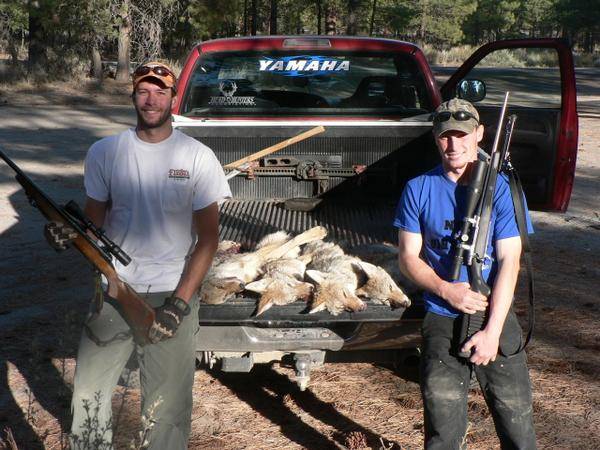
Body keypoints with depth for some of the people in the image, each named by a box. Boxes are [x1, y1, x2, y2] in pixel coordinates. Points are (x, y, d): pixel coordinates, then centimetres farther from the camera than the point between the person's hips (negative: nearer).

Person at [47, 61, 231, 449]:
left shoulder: (198, 157, -3)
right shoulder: (105, 152, 4)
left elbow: (208, 237, -3)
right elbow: (94, 217, 10)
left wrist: (179, 304, -11)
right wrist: (71, 230, -14)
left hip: (173, 295, -2)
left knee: (167, 406, 0)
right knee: (89, 393, 5)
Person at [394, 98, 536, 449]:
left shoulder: (501, 188, -2)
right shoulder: (419, 190, 3)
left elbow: (509, 263, -7)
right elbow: (408, 257, 4)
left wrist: (492, 331, -14)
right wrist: (447, 290, -14)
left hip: (495, 315, 0)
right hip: (443, 318, 1)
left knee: (516, 417, 0)